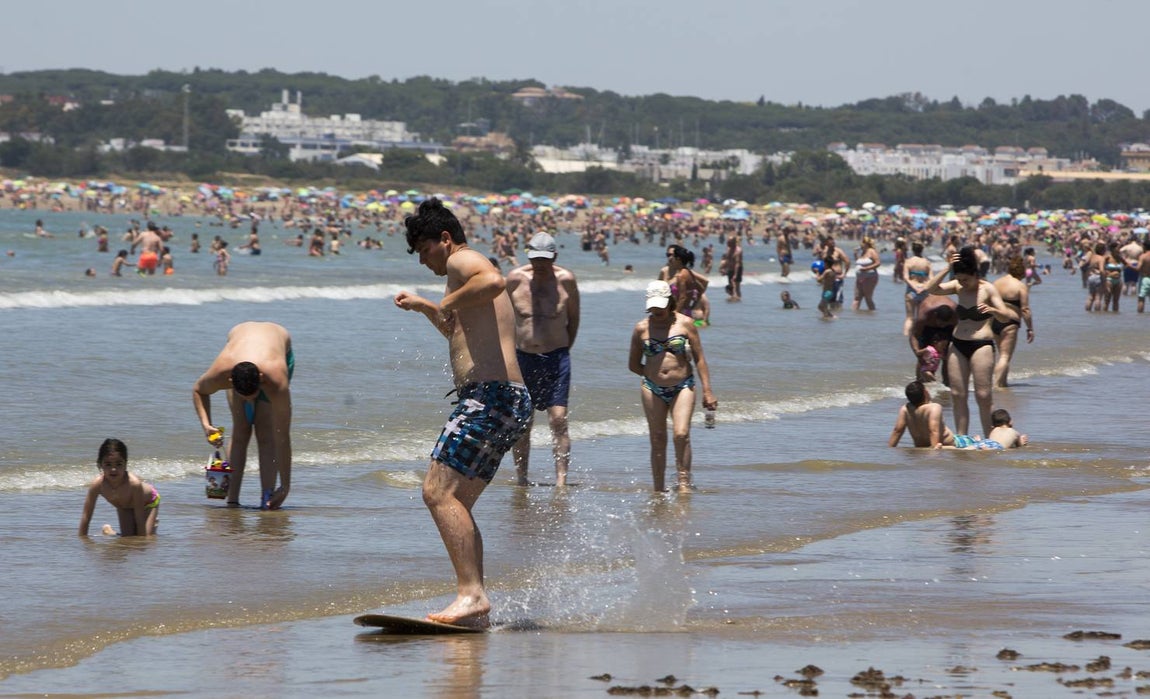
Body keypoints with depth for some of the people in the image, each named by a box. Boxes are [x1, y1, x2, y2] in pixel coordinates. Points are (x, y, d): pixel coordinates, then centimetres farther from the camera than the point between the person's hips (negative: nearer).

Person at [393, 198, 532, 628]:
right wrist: (424, 307, 45)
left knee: (438, 492, -17)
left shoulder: (462, 261, -3)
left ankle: (472, 594, -23)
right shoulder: (472, 271, 28)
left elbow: (493, 281, -30)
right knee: (455, 503, 13)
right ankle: (475, 605, 11)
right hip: (508, 401, 11)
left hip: (489, 396, -11)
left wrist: (449, 302, -18)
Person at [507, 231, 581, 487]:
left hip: (556, 359, -1)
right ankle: (521, 476, 16)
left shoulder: (565, 280, -4)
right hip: (522, 358, 1)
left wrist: (564, 350, 7)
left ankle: (561, 478, -11)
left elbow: (573, 318, 9)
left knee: (558, 420, -10)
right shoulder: (515, 279, -3)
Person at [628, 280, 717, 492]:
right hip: (653, 390, 2)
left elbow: (699, 359, 3)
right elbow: (633, 364, 13)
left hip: (682, 387, -2)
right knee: (658, 441, 3)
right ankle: (658, 489, 9)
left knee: (681, 434, -18)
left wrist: (707, 391, -1)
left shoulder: (684, 324, 0)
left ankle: (684, 481, -12)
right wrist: (653, 375, 2)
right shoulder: (641, 328, 4)